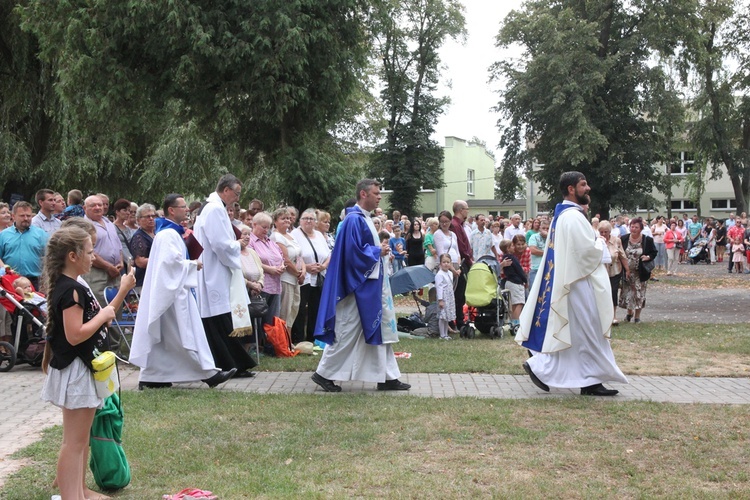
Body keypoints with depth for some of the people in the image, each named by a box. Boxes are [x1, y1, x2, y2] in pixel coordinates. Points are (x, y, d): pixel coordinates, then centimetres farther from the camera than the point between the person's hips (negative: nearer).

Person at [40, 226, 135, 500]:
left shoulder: (73, 287, 10)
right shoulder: (69, 290, -21)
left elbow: (97, 319, 16)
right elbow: (75, 335, -28)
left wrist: (123, 291, 11)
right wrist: (103, 316, -17)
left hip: (84, 369, 11)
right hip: (75, 370, -11)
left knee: (82, 437, 20)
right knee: (74, 441, -5)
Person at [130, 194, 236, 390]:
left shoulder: (172, 232, 17)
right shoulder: (168, 234, -16)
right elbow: (173, 261, -24)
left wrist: (190, 263, 10)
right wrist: (193, 264, -11)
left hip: (174, 289, 11)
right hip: (173, 292, -11)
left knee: (161, 337, 10)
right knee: (187, 334, -5)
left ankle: (149, 377, 13)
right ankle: (208, 373, 0)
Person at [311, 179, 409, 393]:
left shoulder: (364, 219, 14)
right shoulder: (354, 220, -17)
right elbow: (353, 252, -24)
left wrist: (381, 251, 6)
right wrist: (378, 252, -13)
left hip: (370, 284, 10)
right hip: (358, 286, -10)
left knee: (380, 330, 9)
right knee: (347, 331, -3)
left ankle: (387, 377, 13)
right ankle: (324, 373, 9)